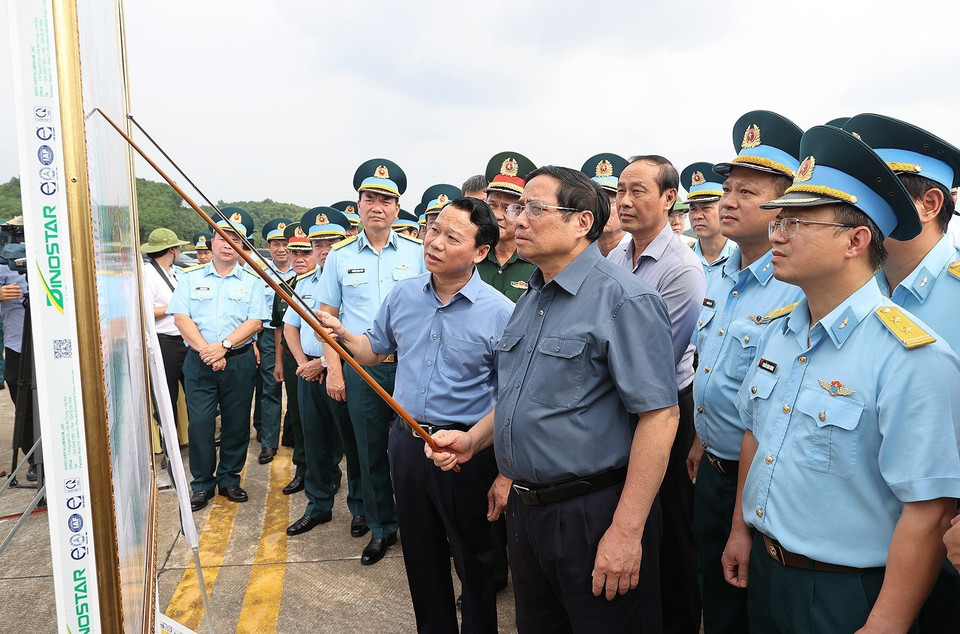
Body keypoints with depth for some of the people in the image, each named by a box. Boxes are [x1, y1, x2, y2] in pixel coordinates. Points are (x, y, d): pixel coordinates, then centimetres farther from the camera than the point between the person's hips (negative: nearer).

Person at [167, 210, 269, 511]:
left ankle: (230, 479, 21)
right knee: (200, 423, -1)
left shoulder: (252, 282, 6)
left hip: (239, 361, 0)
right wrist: (205, 350, -14)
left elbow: (254, 322, -4)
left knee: (236, 424, 6)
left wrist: (223, 345, -17)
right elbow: (180, 317, -2)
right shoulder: (191, 277, 9)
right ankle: (202, 484, 13)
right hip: (199, 362, 0)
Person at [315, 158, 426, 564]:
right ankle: (381, 528, 24)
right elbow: (327, 317, 9)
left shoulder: (416, 253, 5)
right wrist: (333, 368, 0)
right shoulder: (340, 257, 7)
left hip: (410, 364, -1)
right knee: (371, 451, 9)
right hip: (360, 368, 1)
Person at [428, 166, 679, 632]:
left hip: (594, 513, -8)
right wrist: (473, 439, 6)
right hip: (525, 507, 8)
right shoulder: (530, 300, 12)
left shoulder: (624, 300, -16)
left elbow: (659, 415, -21)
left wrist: (626, 530, -23)